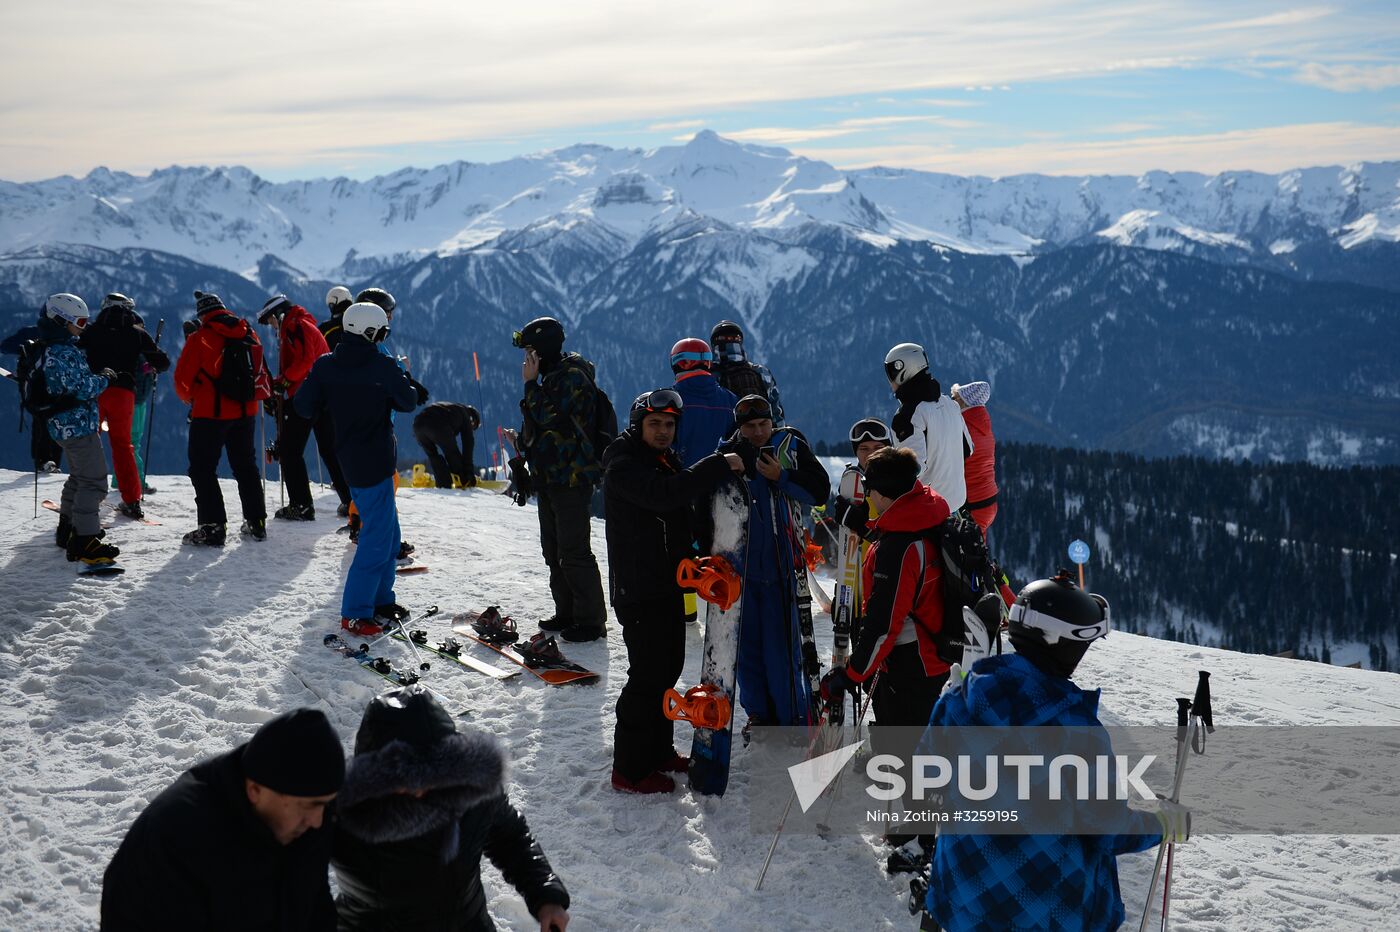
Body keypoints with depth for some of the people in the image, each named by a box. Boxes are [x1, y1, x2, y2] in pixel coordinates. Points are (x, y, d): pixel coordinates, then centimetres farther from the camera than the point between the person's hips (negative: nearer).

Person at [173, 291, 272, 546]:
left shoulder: (200, 338, -9)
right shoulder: (249, 335, 5)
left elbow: (182, 378, -6)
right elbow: (260, 373, 14)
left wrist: (189, 398, 13)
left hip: (211, 413, -5)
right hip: (245, 412, 5)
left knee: (202, 469, 3)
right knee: (246, 466, 17)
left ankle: (213, 527, -4)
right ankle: (257, 522, 20)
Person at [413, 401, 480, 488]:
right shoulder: (465, 415, 26)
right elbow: (468, 445, 19)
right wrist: (469, 472, 21)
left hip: (418, 423, 6)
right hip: (438, 426, -6)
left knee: (433, 455, 22)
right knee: (453, 454, 15)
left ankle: (443, 484, 14)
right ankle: (463, 483, 16)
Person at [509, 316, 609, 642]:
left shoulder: (574, 378, -14)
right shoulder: (553, 376, 16)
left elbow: (548, 416, -23)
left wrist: (531, 383, -14)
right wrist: (523, 439, 13)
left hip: (571, 477, -10)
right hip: (549, 477, 10)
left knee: (574, 552, -8)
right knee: (553, 550, 14)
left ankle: (591, 619, -1)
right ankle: (567, 613, 23)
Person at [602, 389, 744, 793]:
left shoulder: (667, 461, 14)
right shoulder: (623, 465, -15)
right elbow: (664, 495, -33)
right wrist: (719, 466, -30)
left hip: (669, 585, 9)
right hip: (638, 589, -9)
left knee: (668, 669, 16)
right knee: (648, 675, -6)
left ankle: (658, 751, 29)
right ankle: (629, 769, 3)